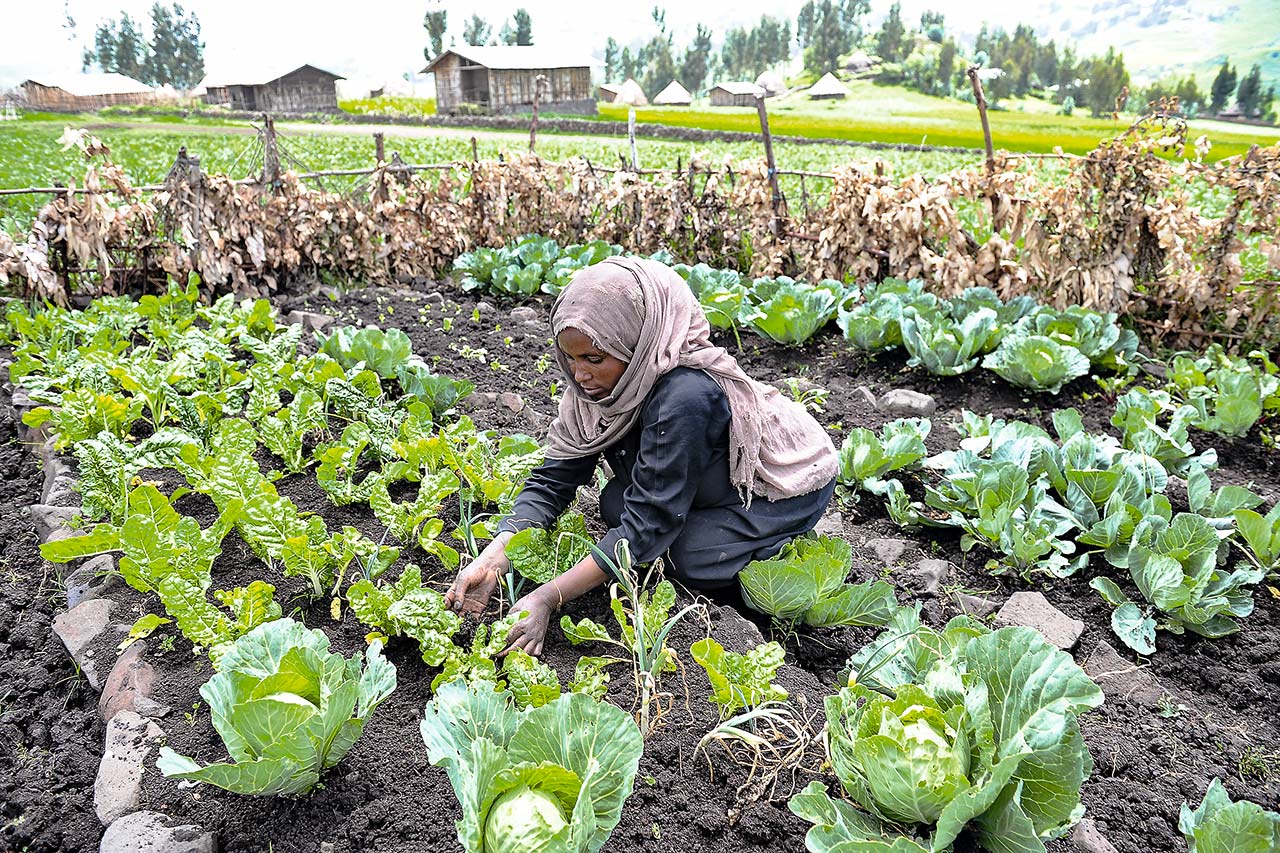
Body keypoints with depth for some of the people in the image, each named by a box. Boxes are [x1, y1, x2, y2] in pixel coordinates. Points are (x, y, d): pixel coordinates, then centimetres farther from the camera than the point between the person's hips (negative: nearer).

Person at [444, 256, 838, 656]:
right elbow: (552, 480, -16)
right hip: (721, 471, 7)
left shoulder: (683, 397, -39)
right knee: (616, 504, -12)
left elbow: (649, 525, -36)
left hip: (794, 477, -7)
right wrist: (491, 561, -29)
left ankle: (774, 543, 2)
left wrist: (548, 598, -38)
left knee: (689, 560, -25)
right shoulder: (602, 380, -17)